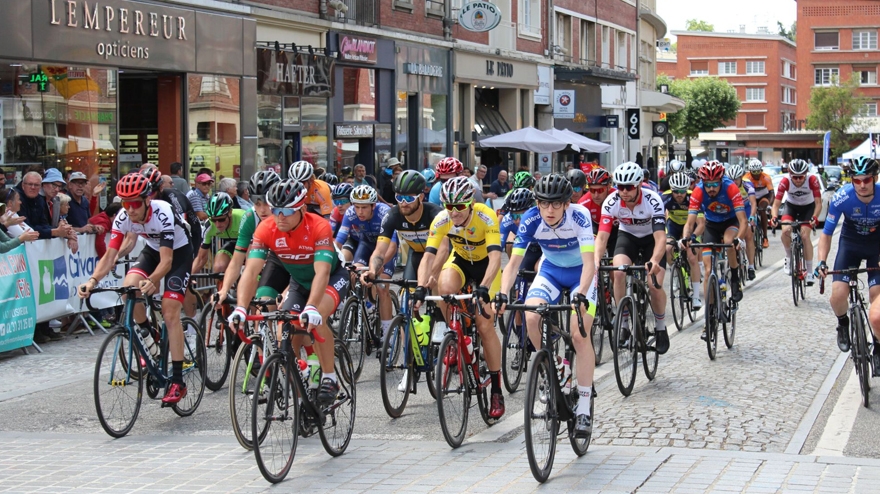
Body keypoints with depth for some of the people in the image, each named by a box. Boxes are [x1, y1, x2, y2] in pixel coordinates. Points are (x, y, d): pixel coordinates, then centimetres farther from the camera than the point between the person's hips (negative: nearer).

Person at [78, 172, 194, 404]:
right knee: (129, 287, -25)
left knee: (170, 313, -16)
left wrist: (152, 281, -58)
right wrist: (93, 280, -40)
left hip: (178, 253, -5)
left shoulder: (162, 213, -35)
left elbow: (166, 260, -39)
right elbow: (110, 256, -22)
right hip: (152, 251, 5)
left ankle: (178, 382, -14)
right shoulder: (123, 218, -21)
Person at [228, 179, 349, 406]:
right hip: (299, 281, 5)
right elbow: (250, 271, -32)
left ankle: (330, 378, -15)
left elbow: (322, 273, -43)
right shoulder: (266, 229, -24)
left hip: (332, 277, -5)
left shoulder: (319, 227, -33)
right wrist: (240, 309, -47)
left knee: (315, 319, -32)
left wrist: (311, 308, -58)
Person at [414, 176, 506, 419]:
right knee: (444, 288, -33)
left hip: (485, 264, -2)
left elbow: (495, 257, -41)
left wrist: (484, 288, -56)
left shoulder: (486, 217, -33)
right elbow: (428, 256, -29)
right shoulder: (442, 220, -24)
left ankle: (496, 389, 1)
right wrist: (421, 287, -45)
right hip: (460, 260, 2)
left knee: (485, 325, -12)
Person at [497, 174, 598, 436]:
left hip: (580, 272, -3)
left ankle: (584, 410, -9)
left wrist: (581, 295, -54)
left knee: (580, 335, -17)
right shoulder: (531, 220, -24)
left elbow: (589, 262, -37)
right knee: (531, 317, -25)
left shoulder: (579, 216, -30)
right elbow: (514, 262, -25)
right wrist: (502, 294, -42)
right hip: (550, 269, 3)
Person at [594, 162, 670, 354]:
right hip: (627, 236, 2)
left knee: (654, 285, -18)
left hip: (651, 238, -2)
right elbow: (602, 236, -30)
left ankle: (661, 328, 8)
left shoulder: (652, 200, -32)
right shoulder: (611, 202, -26)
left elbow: (660, 237, -39)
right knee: (619, 272, -26)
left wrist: (654, 261, -58)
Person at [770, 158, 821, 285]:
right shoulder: (785, 181, -29)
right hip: (791, 206, 1)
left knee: (805, 235, -19)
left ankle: (809, 272, -11)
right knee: (785, 231, -26)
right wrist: (774, 217, -47)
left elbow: (818, 203, -28)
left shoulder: (812, 180, -30)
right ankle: (789, 257, 4)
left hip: (808, 207, -1)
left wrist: (814, 217, -46)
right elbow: (776, 204, -28)